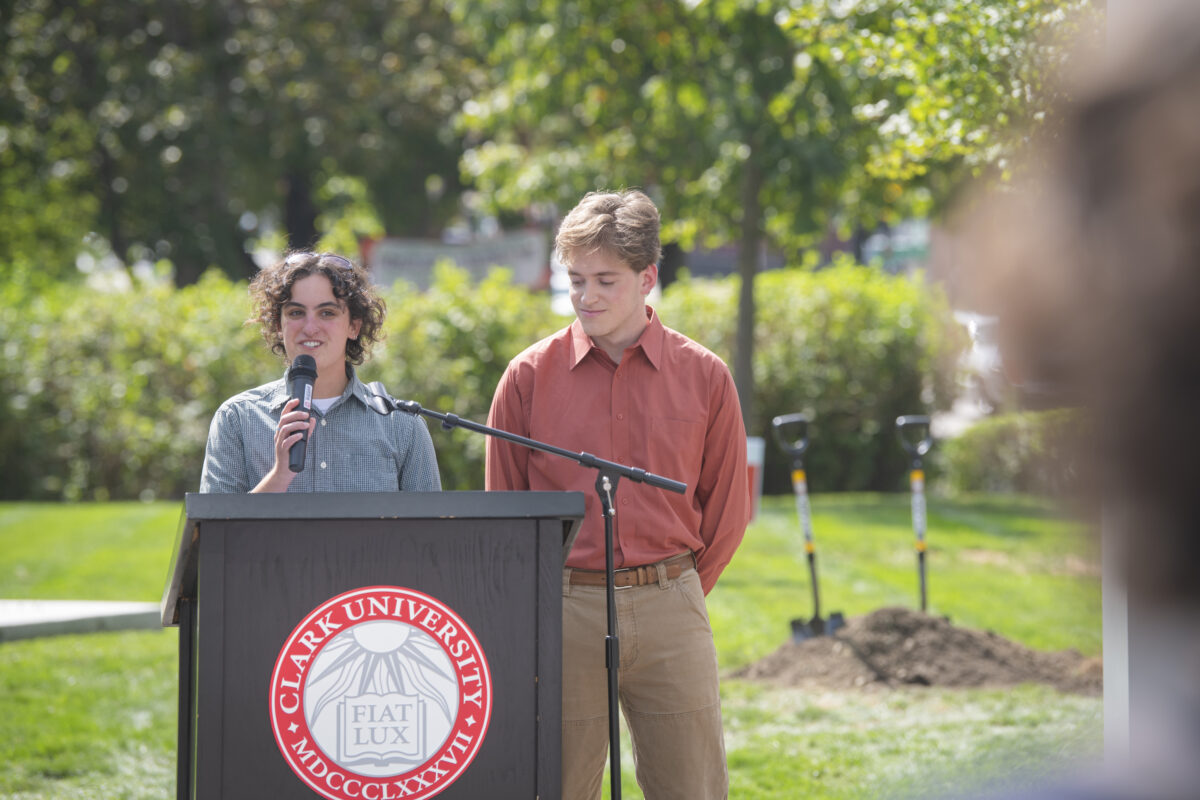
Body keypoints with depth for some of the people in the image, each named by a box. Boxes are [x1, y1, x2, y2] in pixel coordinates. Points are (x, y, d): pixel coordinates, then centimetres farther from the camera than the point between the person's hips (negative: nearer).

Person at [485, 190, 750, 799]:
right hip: (563, 613, 0)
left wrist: (678, 591, 10)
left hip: (670, 613, 1)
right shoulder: (530, 376, 3)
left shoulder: (704, 376, 4)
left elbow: (728, 505, 12)